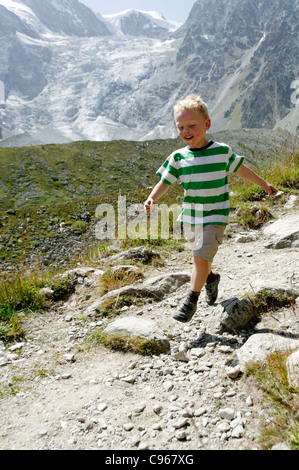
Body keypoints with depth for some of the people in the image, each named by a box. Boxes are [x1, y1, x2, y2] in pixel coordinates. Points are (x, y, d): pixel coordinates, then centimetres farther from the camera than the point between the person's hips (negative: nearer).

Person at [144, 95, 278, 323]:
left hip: (215, 217, -3)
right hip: (190, 217, 3)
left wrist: (264, 184, 18)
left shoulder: (222, 151, -6)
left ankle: (191, 300, 2)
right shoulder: (178, 157, -3)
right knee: (200, 255, 19)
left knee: (201, 257, -13)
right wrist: (152, 198, -20)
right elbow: (164, 182, -1)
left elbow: (240, 169, 9)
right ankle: (211, 278, 50)